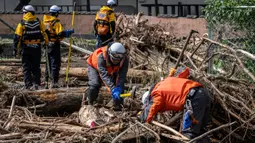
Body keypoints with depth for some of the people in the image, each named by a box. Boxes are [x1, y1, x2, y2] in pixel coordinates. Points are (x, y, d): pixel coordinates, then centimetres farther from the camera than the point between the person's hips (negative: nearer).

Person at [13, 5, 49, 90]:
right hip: (37, 48, 2)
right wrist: (47, 43, 14)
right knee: (36, 67, 12)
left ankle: (28, 85, -1)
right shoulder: (38, 22, 1)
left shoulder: (22, 23, -6)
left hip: (26, 48, -2)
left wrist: (15, 49, -2)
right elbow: (44, 33, 2)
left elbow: (17, 37, -7)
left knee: (26, 67, 5)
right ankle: (36, 83, 6)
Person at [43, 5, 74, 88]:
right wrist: (70, 32, -13)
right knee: (55, 64, -2)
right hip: (54, 45, -7)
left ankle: (46, 83, 18)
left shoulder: (45, 21, 8)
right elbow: (61, 34, -24)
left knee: (48, 64, 15)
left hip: (46, 45, 7)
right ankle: (54, 83, -5)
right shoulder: (56, 22, -15)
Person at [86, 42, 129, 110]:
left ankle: (119, 106, 5)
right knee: (95, 85, -22)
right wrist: (113, 89, -60)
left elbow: (122, 76, -35)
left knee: (120, 86, -12)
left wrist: (119, 88, -52)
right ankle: (89, 105, 2)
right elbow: (104, 74, -51)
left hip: (112, 70, 3)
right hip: (95, 66, -3)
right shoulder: (101, 57, -46)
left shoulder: (125, 59, -35)